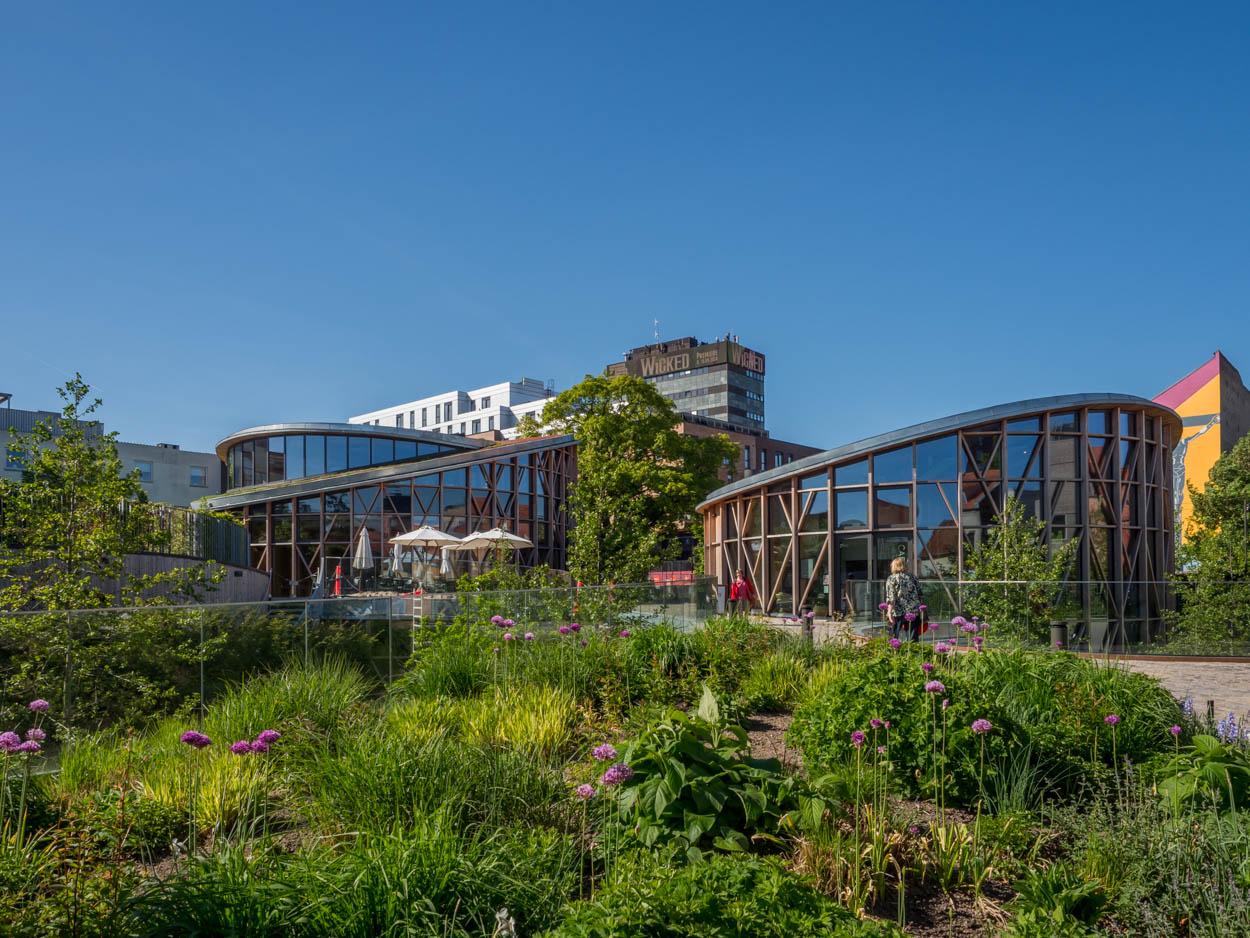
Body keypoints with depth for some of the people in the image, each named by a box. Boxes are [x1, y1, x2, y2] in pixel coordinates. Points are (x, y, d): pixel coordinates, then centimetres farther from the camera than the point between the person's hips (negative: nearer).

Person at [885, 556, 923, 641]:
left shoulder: (892, 579, 3)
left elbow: (891, 597, -9)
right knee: (912, 638, 1)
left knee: (894, 640, 6)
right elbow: (919, 595, 15)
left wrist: (889, 612, -14)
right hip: (914, 612, 3)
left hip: (898, 613, -3)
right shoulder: (913, 578, 14)